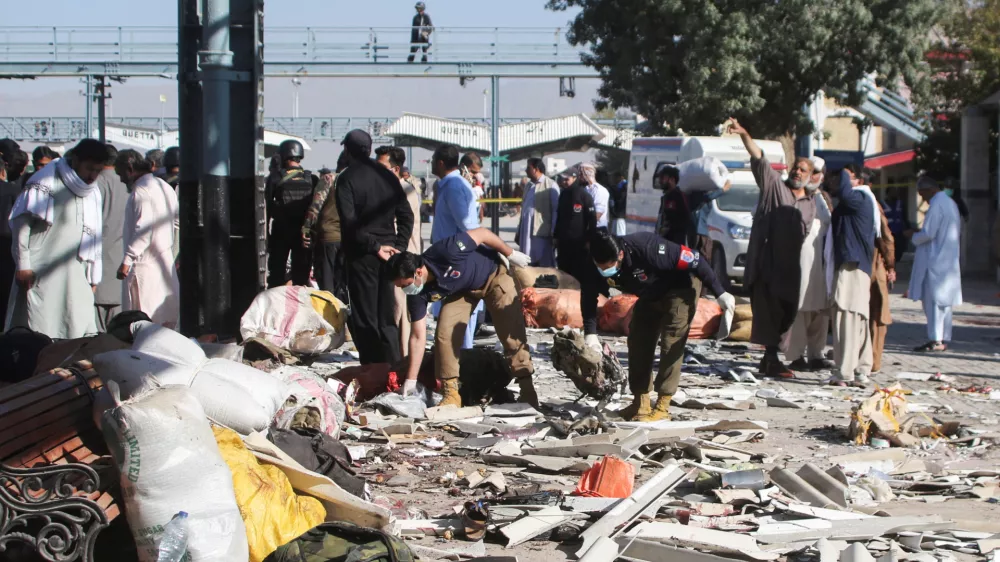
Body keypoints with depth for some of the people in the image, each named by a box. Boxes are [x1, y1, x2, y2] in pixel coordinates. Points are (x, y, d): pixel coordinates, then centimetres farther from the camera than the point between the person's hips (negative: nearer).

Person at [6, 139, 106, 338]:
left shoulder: (94, 192, 16)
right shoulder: (47, 181, -4)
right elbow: (21, 220, -8)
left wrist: (93, 277, 16)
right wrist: (23, 265, -13)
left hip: (75, 277, 6)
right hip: (41, 274, -6)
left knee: (84, 338, 0)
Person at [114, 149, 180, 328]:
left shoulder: (140, 191, -14)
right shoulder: (165, 186, 14)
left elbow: (143, 230, -22)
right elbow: (177, 221, 22)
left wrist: (127, 260, -21)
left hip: (144, 264, -9)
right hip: (166, 263, 9)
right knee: (167, 322, 11)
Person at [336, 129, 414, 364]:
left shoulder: (347, 179, -8)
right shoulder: (388, 176, 10)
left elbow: (350, 222, -18)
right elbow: (406, 215, 6)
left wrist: (374, 246, -14)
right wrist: (398, 247, 1)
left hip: (361, 255, -5)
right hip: (388, 253, 5)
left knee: (364, 318, -1)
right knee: (387, 318, 12)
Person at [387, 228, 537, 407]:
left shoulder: (444, 252, -41)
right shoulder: (417, 293, -23)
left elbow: (483, 233, -27)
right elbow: (418, 337, -17)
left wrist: (511, 254, -15)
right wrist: (411, 380, -18)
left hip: (493, 274, -4)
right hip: (461, 289, 4)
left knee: (512, 332, -11)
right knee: (445, 333, -14)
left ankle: (527, 390, -2)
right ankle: (451, 393, -4)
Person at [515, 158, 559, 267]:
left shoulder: (550, 186, -3)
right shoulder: (529, 186, 17)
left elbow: (556, 211, -6)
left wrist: (553, 233, -10)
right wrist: (519, 232, 15)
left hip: (542, 234, -7)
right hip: (527, 234, 7)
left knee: (545, 267, -3)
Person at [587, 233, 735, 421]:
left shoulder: (646, 248, -40)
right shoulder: (598, 267, -21)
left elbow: (694, 260, -32)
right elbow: (590, 298, -7)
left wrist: (720, 293, -26)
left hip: (680, 288, -7)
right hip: (650, 295, 7)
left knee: (671, 344, -14)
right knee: (638, 341, -1)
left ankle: (662, 407, -11)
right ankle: (640, 403, 7)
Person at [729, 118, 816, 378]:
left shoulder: (810, 203, 17)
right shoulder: (774, 184, 4)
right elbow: (758, 158, -8)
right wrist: (744, 135, -22)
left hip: (790, 266, 5)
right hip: (766, 261, -5)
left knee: (787, 311, 7)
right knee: (769, 311, -8)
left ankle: (769, 359, 20)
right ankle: (771, 360, -7)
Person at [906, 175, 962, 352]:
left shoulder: (936, 205, -16)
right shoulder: (951, 204, 14)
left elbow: (928, 234, -20)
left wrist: (913, 236, 0)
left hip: (935, 260, -9)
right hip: (950, 261, 10)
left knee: (933, 300, -7)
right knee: (945, 301, 11)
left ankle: (935, 340, -8)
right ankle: (944, 339, 14)